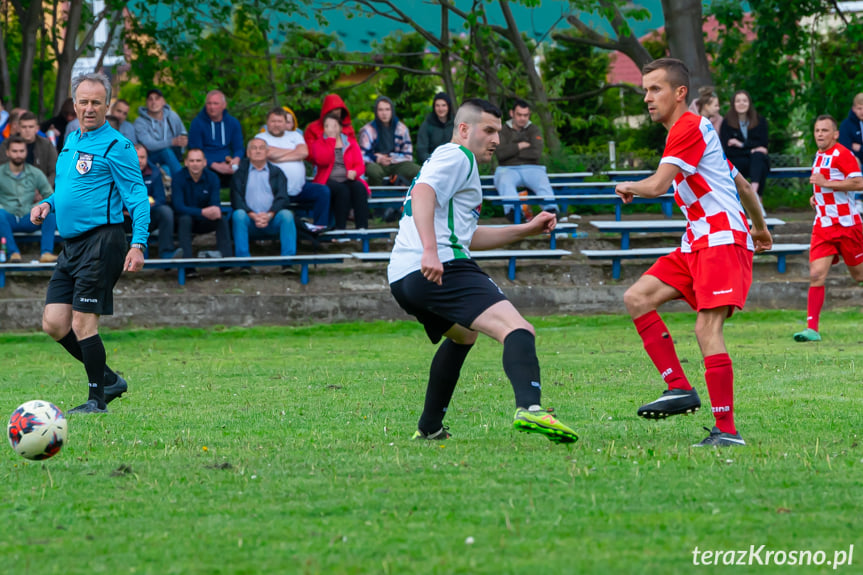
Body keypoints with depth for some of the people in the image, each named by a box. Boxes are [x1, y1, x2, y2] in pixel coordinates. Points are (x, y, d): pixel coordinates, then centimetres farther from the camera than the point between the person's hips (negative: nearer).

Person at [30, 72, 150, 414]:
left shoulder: (116, 147, -8)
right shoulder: (70, 142, 17)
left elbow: (137, 198, -11)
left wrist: (138, 245, -22)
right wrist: (47, 204, 10)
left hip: (102, 242, -8)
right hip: (71, 245, 8)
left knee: (82, 322, -9)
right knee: (53, 323, 3)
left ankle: (98, 400, 3)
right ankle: (109, 380, 18)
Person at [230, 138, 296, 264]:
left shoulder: (276, 172, 17)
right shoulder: (240, 172, 13)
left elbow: (282, 198, 4)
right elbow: (236, 199, 1)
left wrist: (269, 215, -16)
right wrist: (253, 215, -16)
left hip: (272, 220, 1)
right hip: (249, 220, -1)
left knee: (287, 215, -29)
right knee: (238, 215, -33)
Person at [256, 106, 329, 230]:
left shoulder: (294, 135, 20)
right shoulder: (261, 138, 8)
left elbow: (304, 152, 0)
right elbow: (269, 153, -13)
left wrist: (280, 158, -6)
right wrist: (294, 151, 1)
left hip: (299, 188, 5)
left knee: (323, 191, -15)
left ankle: (319, 225, -15)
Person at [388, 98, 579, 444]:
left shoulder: (451, 159, 34)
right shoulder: (456, 156, 2)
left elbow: (469, 236, 38)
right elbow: (423, 194, -19)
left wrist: (527, 230, 33)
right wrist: (430, 251, -30)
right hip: (443, 268, -10)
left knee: (462, 335, 37)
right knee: (517, 330, -25)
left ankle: (429, 428, 34)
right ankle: (529, 407, -52)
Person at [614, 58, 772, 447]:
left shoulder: (689, 128, -11)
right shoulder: (691, 131, 21)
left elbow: (658, 185, -20)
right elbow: (743, 185, 29)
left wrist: (628, 187, 2)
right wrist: (759, 227, 42)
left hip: (723, 240, -10)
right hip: (698, 242, 10)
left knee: (707, 328, -19)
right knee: (637, 298, 0)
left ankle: (727, 430, -19)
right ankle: (680, 389, -1)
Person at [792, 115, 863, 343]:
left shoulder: (842, 154, -11)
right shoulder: (819, 156, 14)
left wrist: (826, 183, -23)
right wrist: (817, 196, 13)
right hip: (823, 225, 6)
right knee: (816, 275, -8)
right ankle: (812, 328, -13)